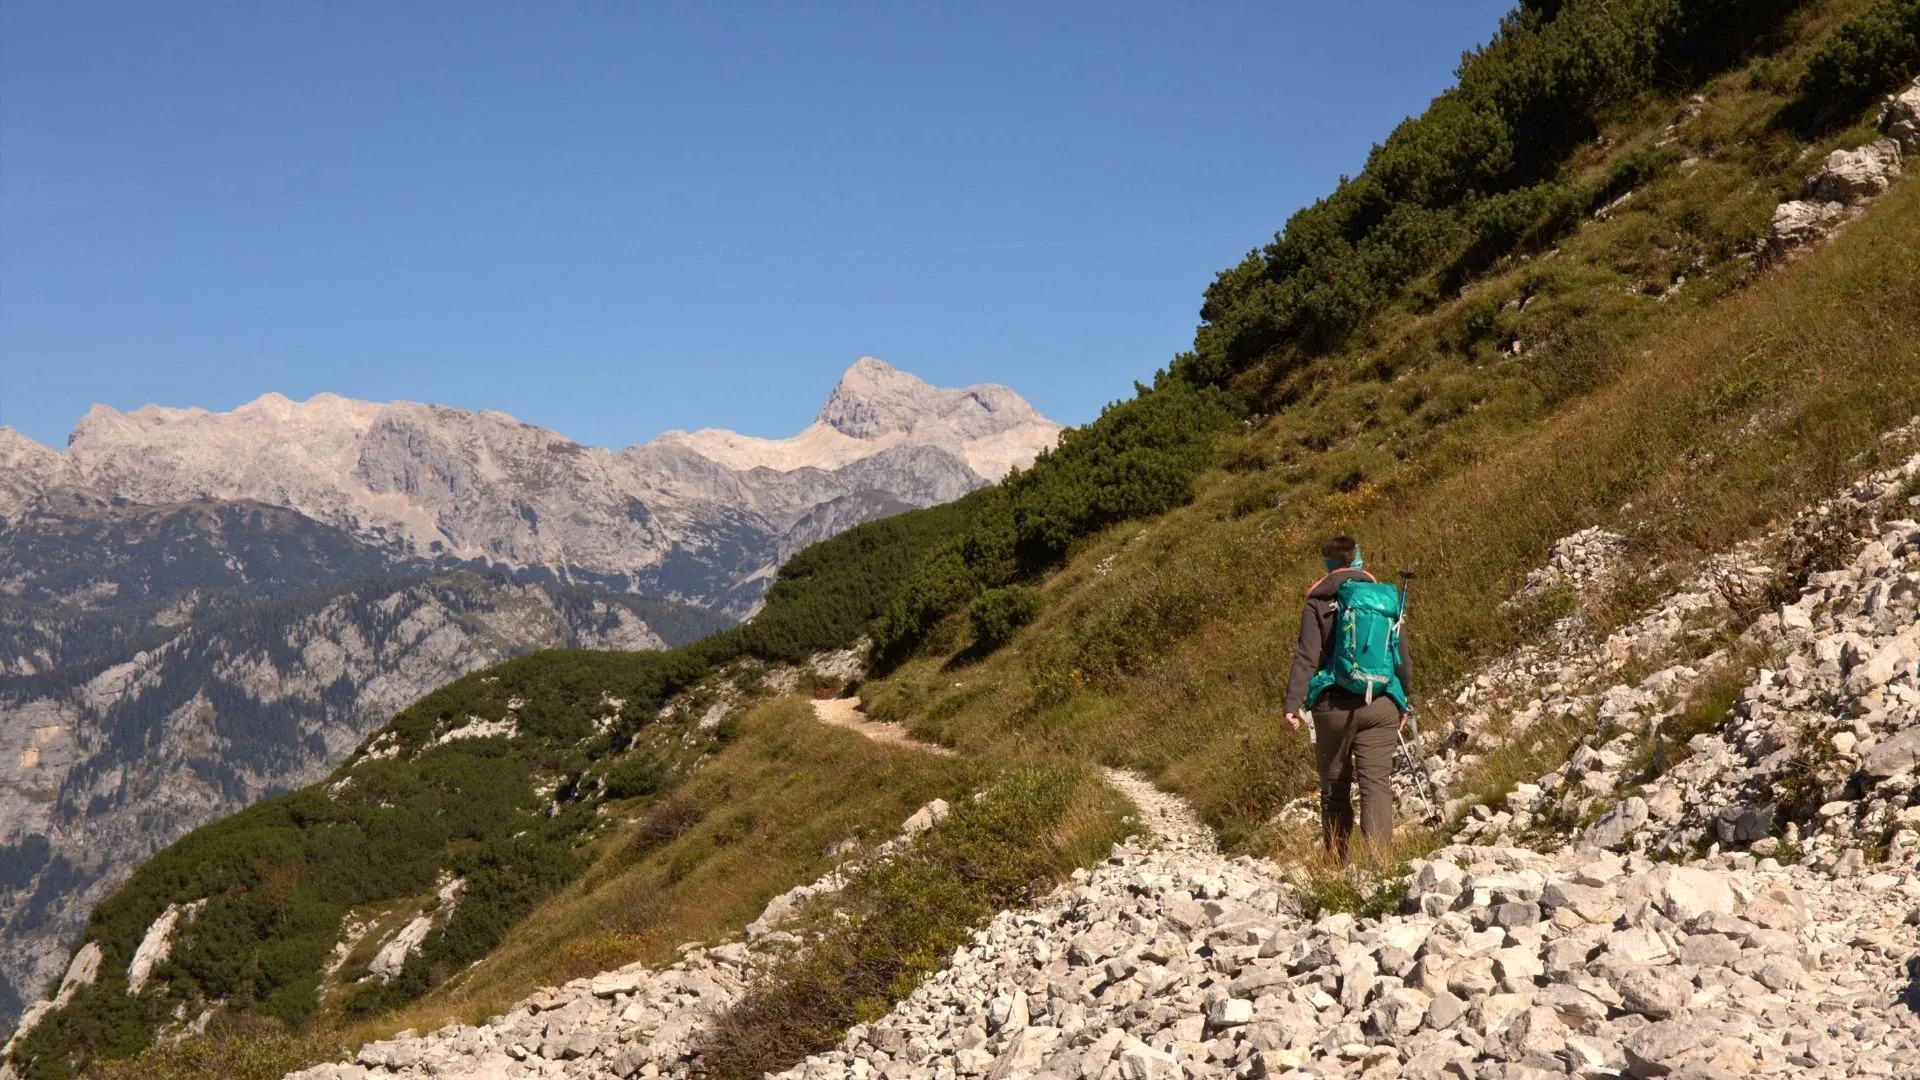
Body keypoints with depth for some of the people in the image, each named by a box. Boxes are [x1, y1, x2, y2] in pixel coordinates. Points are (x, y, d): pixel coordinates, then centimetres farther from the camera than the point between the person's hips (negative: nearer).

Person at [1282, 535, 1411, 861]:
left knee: (1334, 788, 11)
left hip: (1334, 706, -1)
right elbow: (1401, 654, 13)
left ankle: (1336, 863, 17)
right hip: (1380, 705, 1)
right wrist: (1403, 700, 23)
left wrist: (1293, 703, -9)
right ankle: (1380, 859, -20)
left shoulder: (1318, 602, 0)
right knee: (1377, 783, -4)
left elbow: (1306, 657, -8)